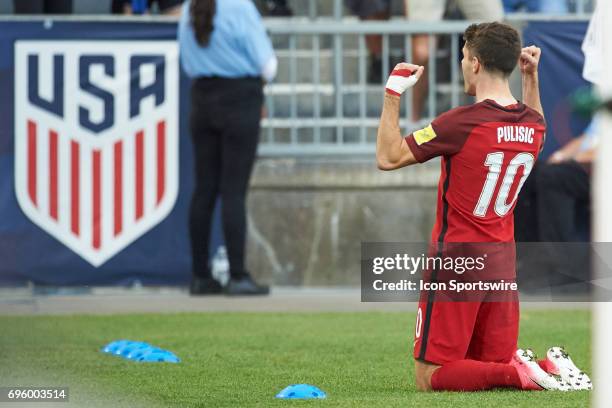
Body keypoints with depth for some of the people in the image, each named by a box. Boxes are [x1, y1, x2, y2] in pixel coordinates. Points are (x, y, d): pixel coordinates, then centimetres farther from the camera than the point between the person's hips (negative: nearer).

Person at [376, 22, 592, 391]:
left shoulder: (461, 122, -18)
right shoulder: (534, 125, 2)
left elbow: (388, 157, -9)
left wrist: (393, 94, -3)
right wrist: (532, 77, 28)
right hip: (503, 262, 6)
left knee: (430, 377, -1)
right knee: (496, 363, 16)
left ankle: (518, 373, -19)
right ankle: (550, 367, -11)